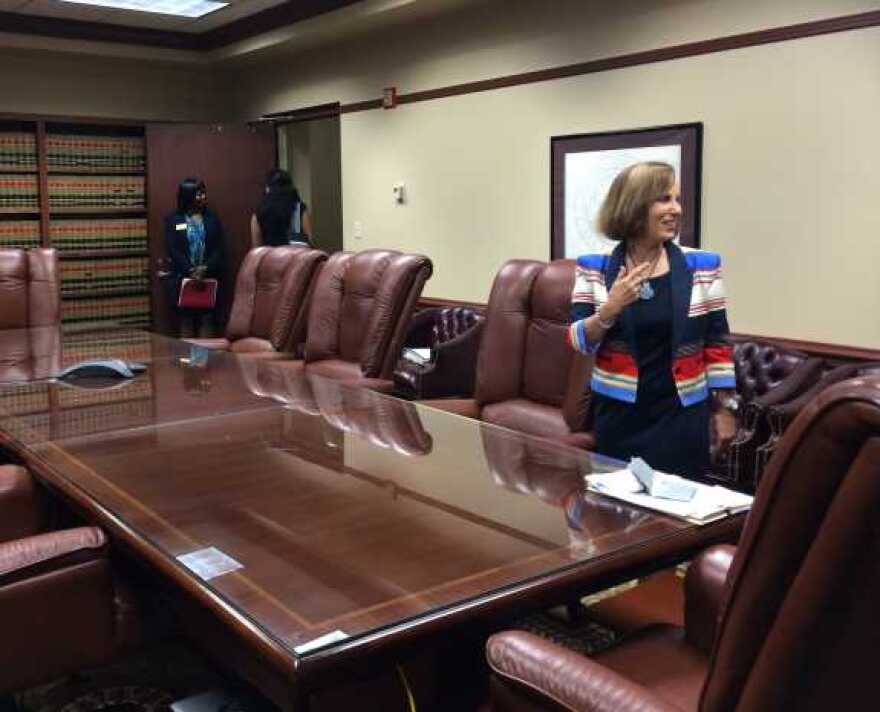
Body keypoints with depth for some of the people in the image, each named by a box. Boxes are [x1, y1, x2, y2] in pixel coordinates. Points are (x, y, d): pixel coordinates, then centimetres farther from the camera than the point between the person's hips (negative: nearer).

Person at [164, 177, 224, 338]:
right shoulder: (173, 220, 4)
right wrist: (190, 271, -17)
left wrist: (206, 269, -14)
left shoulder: (212, 219, 10)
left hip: (208, 278, 1)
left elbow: (219, 248, 2)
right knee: (186, 319, 2)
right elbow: (173, 250, -5)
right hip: (183, 278, -1)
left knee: (207, 319, -2)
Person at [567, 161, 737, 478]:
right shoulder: (594, 268, -2)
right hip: (617, 414, 0)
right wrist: (609, 310, -22)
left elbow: (718, 343, 2)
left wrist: (725, 408, 3)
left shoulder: (702, 266, -2)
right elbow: (578, 342, -5)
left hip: (681, 415, 0)